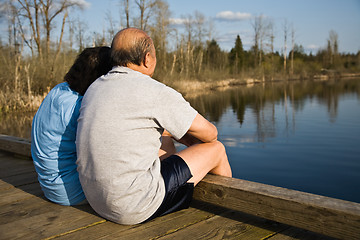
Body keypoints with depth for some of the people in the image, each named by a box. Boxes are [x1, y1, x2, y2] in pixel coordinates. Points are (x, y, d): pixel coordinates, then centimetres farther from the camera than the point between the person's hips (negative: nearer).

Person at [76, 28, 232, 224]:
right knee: (216, 149, 7)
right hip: (136, 208, -8)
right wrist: (195, 140, 20)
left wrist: (187, 139, 25)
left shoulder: (94, 88, 8)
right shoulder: (155, 92, -15)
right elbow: (209, 133, -3)